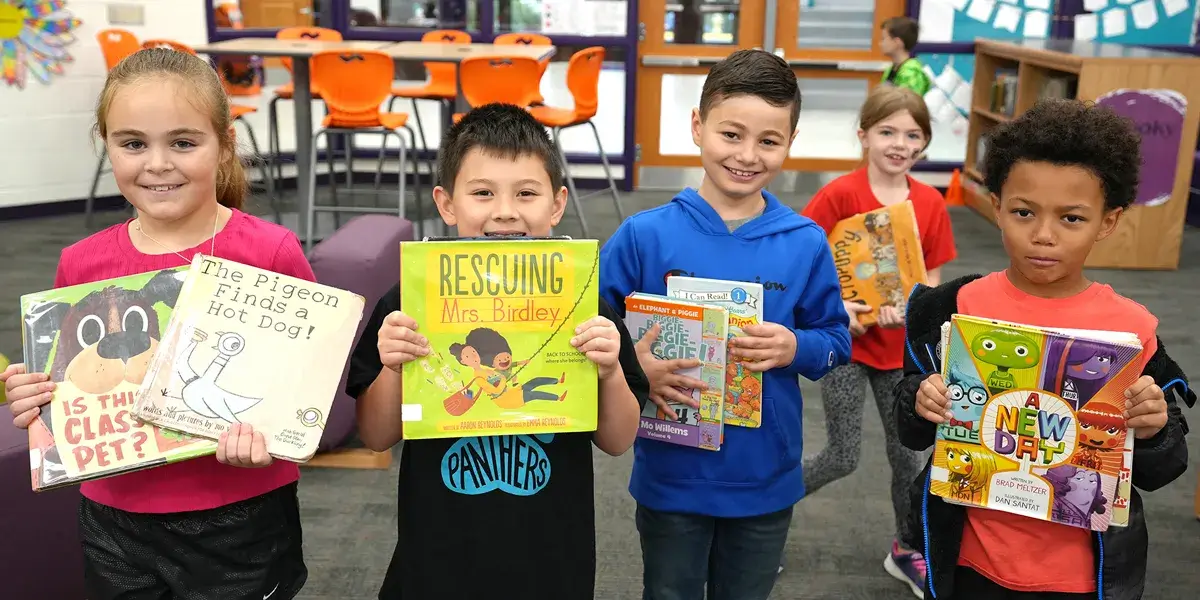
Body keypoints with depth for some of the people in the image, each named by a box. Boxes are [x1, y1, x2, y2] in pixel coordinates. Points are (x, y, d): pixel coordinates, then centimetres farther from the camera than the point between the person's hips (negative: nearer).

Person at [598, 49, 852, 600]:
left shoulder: (806, 243, -7)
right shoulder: (645, 235, -12)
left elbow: (836, 338, 2)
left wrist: (795, 348, -18)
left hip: (766, 478, 2)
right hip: (670, 475, -1)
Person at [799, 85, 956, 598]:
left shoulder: (931, 203, -3)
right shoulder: (840, 194, -16)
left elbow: (932, 280, 0)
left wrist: (907, 307, -20)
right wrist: (834, 306, -24)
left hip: (901, 346, 4)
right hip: (844, 343, -4)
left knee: (908, 455, 13)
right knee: (844, 457, 1)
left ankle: (906, 552, 35)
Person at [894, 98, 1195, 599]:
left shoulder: (1133, 330, -11)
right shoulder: (956, 308, -10)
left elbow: (1156, 475, -1)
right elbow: (912, 434, 0)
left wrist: (1151, 432, -21)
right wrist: (920, 405, -20)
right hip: (970, 559, 0)